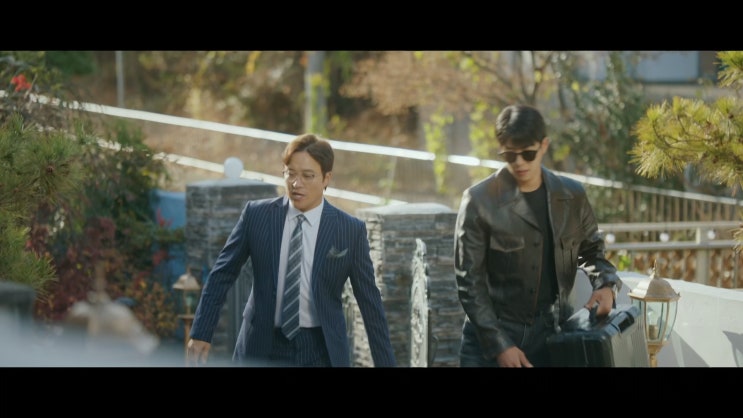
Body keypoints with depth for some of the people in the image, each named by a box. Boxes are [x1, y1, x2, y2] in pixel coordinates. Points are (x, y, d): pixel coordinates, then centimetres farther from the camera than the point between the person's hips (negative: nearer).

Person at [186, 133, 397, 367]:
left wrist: (385, 363, 0)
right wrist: (201, 333, 2)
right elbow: (222, 275, 6)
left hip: (320, 350, -1)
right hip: (263, 347, 1)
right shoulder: (256, 215, -1)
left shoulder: (350, 230, -4)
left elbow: (370, 302, 0)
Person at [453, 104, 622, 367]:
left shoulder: (571, 196, 3)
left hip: (551, 335, 3)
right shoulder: (479, 201, -8)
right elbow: (469, 281, -8)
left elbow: (591, 250, 20)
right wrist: (499, 345, -15)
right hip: (490, 338, -3)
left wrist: (605, 284, -3)